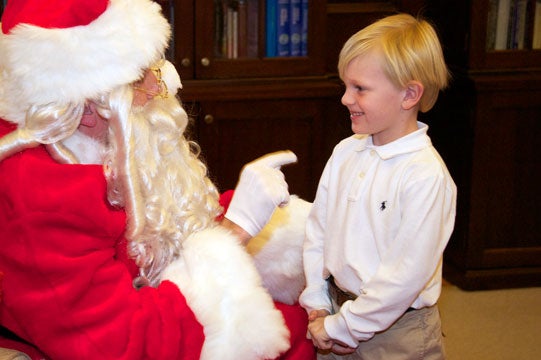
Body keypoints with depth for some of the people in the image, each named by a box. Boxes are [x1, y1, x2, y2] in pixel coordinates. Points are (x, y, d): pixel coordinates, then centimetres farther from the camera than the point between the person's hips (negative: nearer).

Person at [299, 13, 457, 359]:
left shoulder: (426, 177, -21)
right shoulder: (345, 152, 0)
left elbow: (406, 276, -22)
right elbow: (317, 230, 7)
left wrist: (340, 328, -16)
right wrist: (316, 304, 1)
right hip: (338, 305, 6)